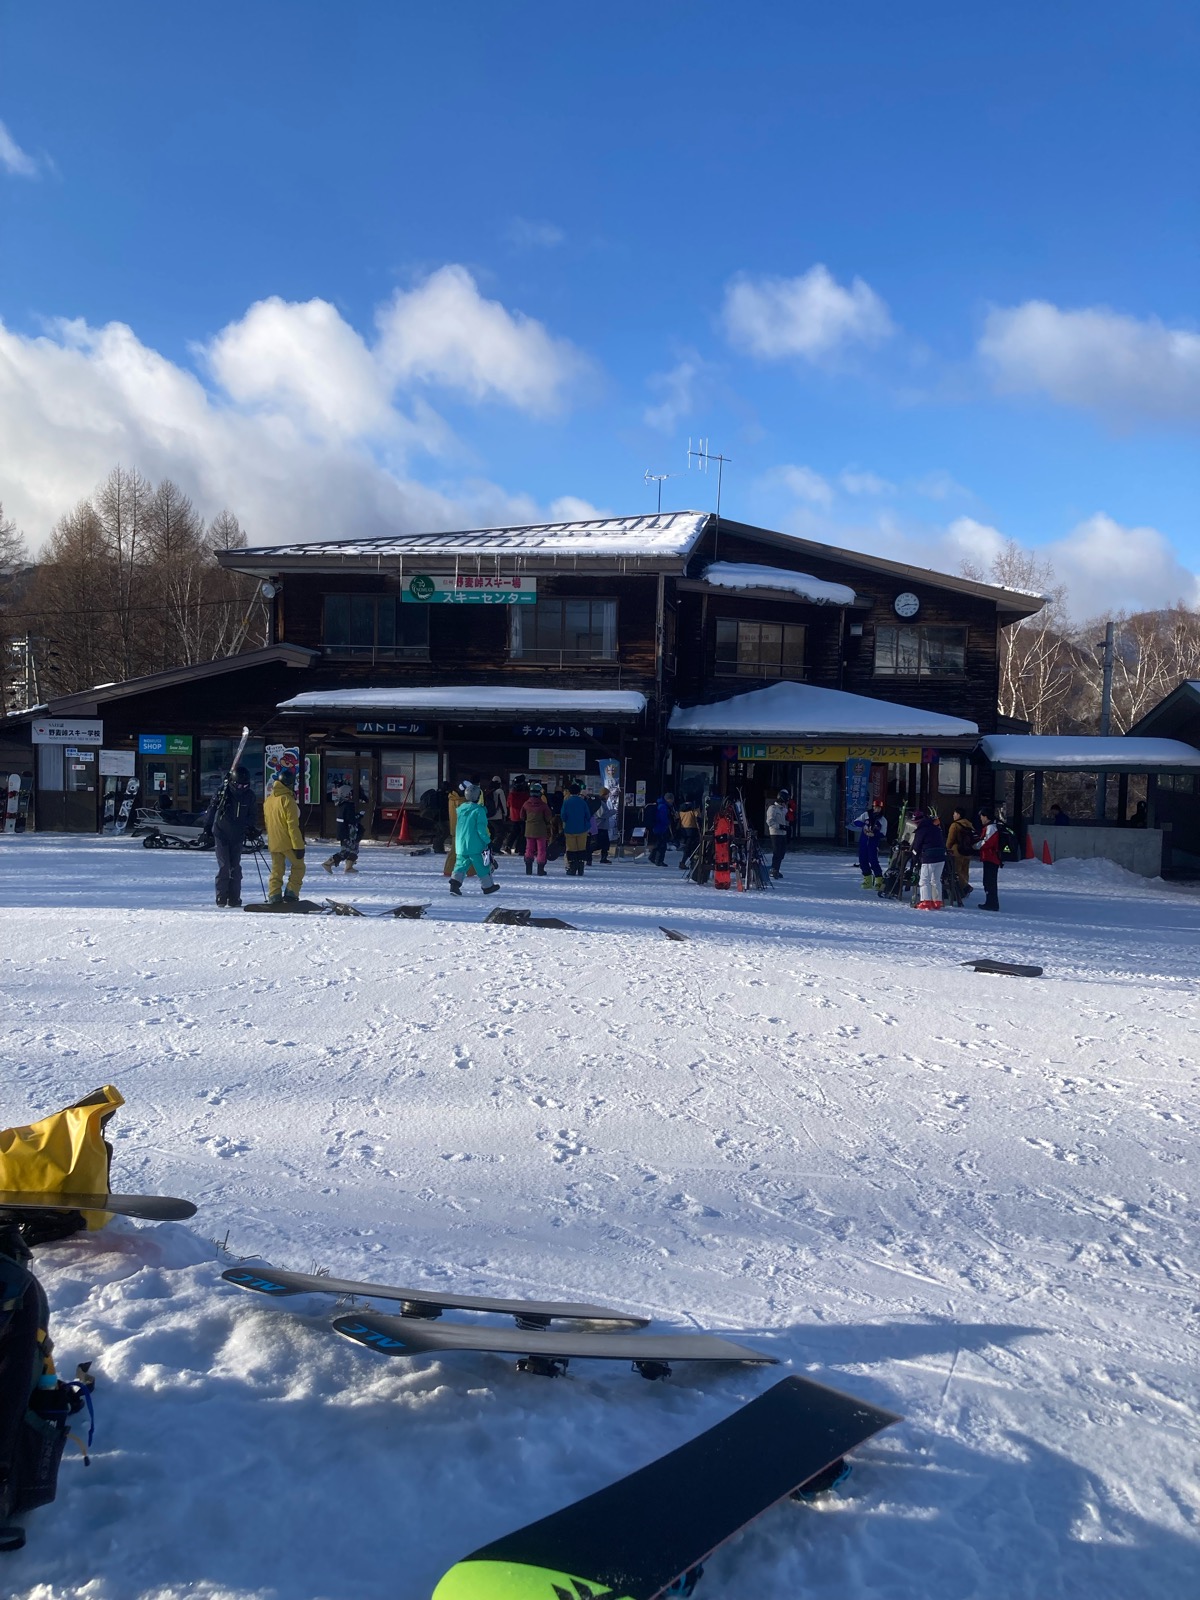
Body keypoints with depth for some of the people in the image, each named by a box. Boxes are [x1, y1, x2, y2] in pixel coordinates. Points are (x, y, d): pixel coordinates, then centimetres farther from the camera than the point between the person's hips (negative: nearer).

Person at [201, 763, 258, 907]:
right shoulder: (223, 792, -8)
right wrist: (207, 829, 1)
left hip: (238, 836, 3)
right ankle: (221, 898, 0)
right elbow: (211, 809, 1)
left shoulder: (249, 795, 1)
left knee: (235, 867, 3)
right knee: (224, 867, -7)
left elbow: (253, 814, 15)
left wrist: (252, 828, 1)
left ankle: (234, 898, 8)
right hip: (221, 834, -3)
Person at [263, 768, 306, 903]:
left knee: (276, 869, 10)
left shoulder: (268, 800, 9)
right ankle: (291, 893, -2)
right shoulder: (287, 800, -15)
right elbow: (293, 825, -18)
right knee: (298, 866, 8)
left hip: (273, 842, 6)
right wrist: (299, 846, -16)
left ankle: (273, 896, 1)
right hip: (287, 842, -6)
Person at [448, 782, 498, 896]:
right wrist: (488, 841, -8)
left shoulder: (460, 809, 7)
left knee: (461, 864, 9)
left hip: (460, 845, 5)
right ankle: (487, 886, 18)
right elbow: (481, 829, -15)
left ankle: (455, 883, -9)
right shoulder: (479, 810, -13)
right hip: (475, 846, -5)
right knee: (482, 866, 8)